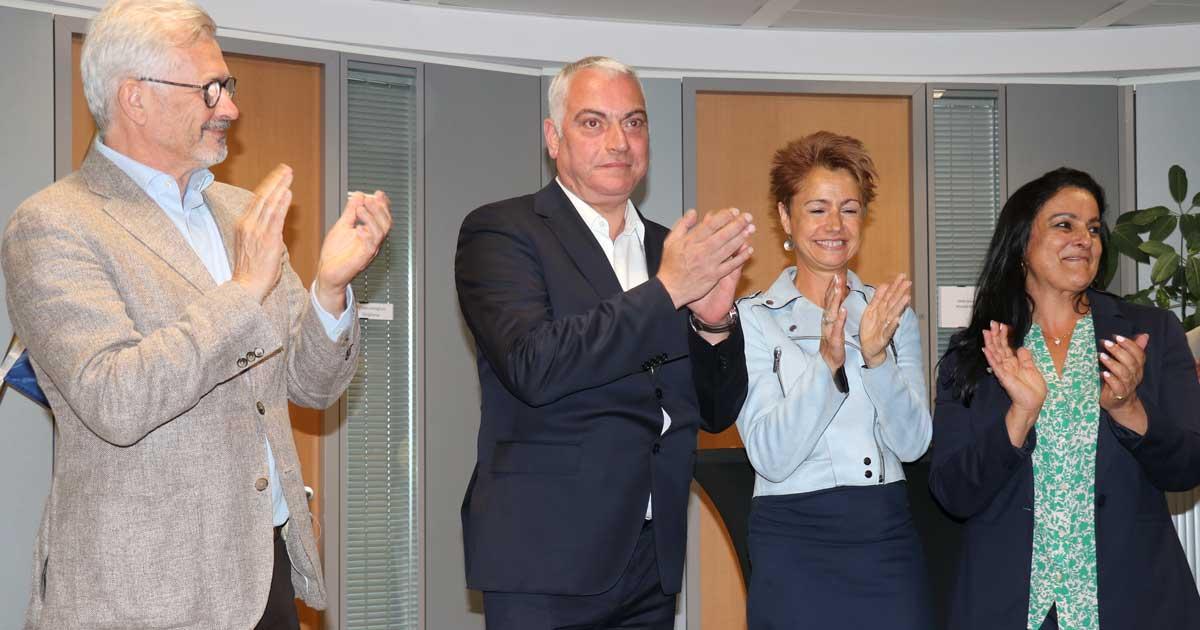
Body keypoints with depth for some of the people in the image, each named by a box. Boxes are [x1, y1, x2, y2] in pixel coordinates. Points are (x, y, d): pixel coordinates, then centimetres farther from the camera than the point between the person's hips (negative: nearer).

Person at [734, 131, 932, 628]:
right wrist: (828, 361, -24)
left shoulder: (893, 313, 7)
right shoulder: (752, 319, -4)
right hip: (794, 537, -3)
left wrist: (876, 357, -17)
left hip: (888, 533, 3)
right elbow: (770, 456, -13)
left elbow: (913, 443, -2)